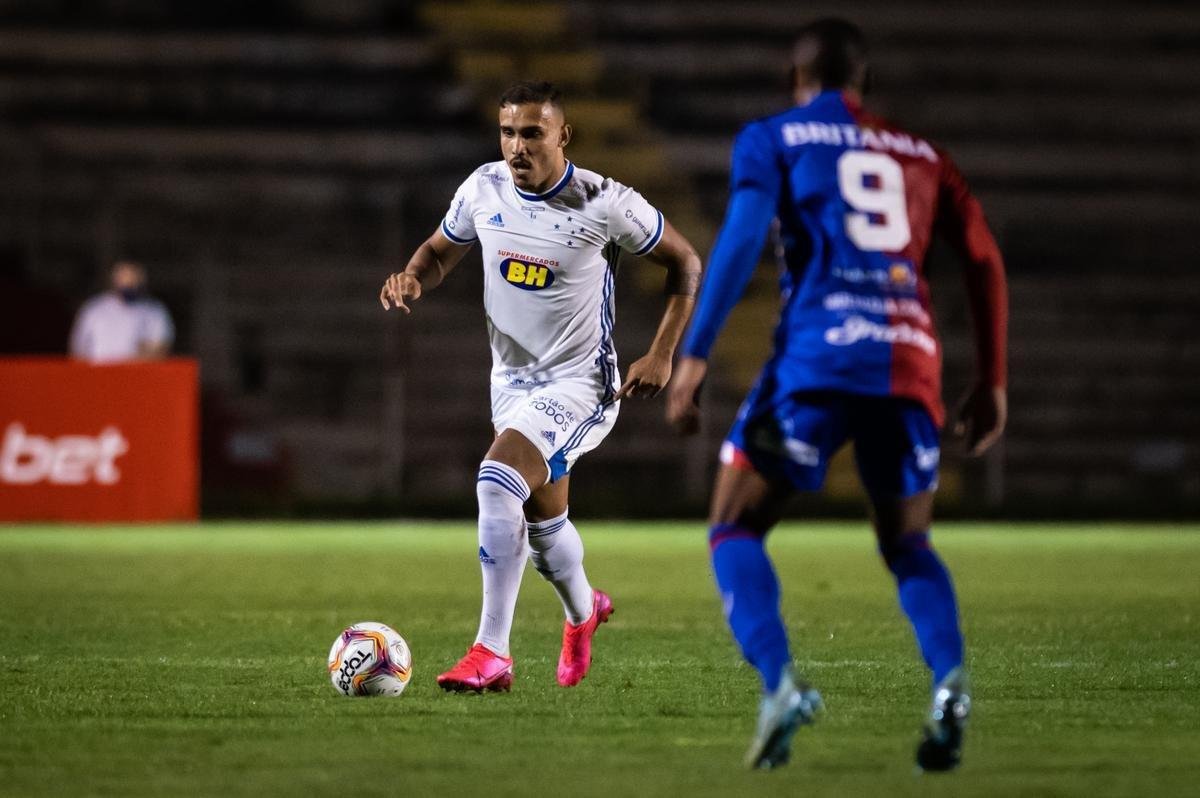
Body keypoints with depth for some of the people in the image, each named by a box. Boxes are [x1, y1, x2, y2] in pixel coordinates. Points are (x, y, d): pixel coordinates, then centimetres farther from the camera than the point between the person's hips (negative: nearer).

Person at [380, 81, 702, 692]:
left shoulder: (605, 204, -19)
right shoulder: (483, 189, -5)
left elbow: (685, 262, -6)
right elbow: (441, 250, 12)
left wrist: (662, 354, -11)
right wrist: (412, 277, -12)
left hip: (578, 383, -6)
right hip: (511, 381, 6)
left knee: (497, 482, -28)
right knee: (542, 522, 20)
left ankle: (491, 655, -26)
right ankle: (583, 611, 54)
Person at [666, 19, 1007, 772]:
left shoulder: (773, 138, 12)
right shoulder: (921, 154, 23)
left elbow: (742, 238, -4)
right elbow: (985, 262, 16)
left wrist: (695, 354, -7)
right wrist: (992, 381, 21)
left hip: (819, 353, -4)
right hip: (911, 362, 4)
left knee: (735, 531, 7)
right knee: (909, 546, 19)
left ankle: (779, 682, -19)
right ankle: (950, 682, -10)